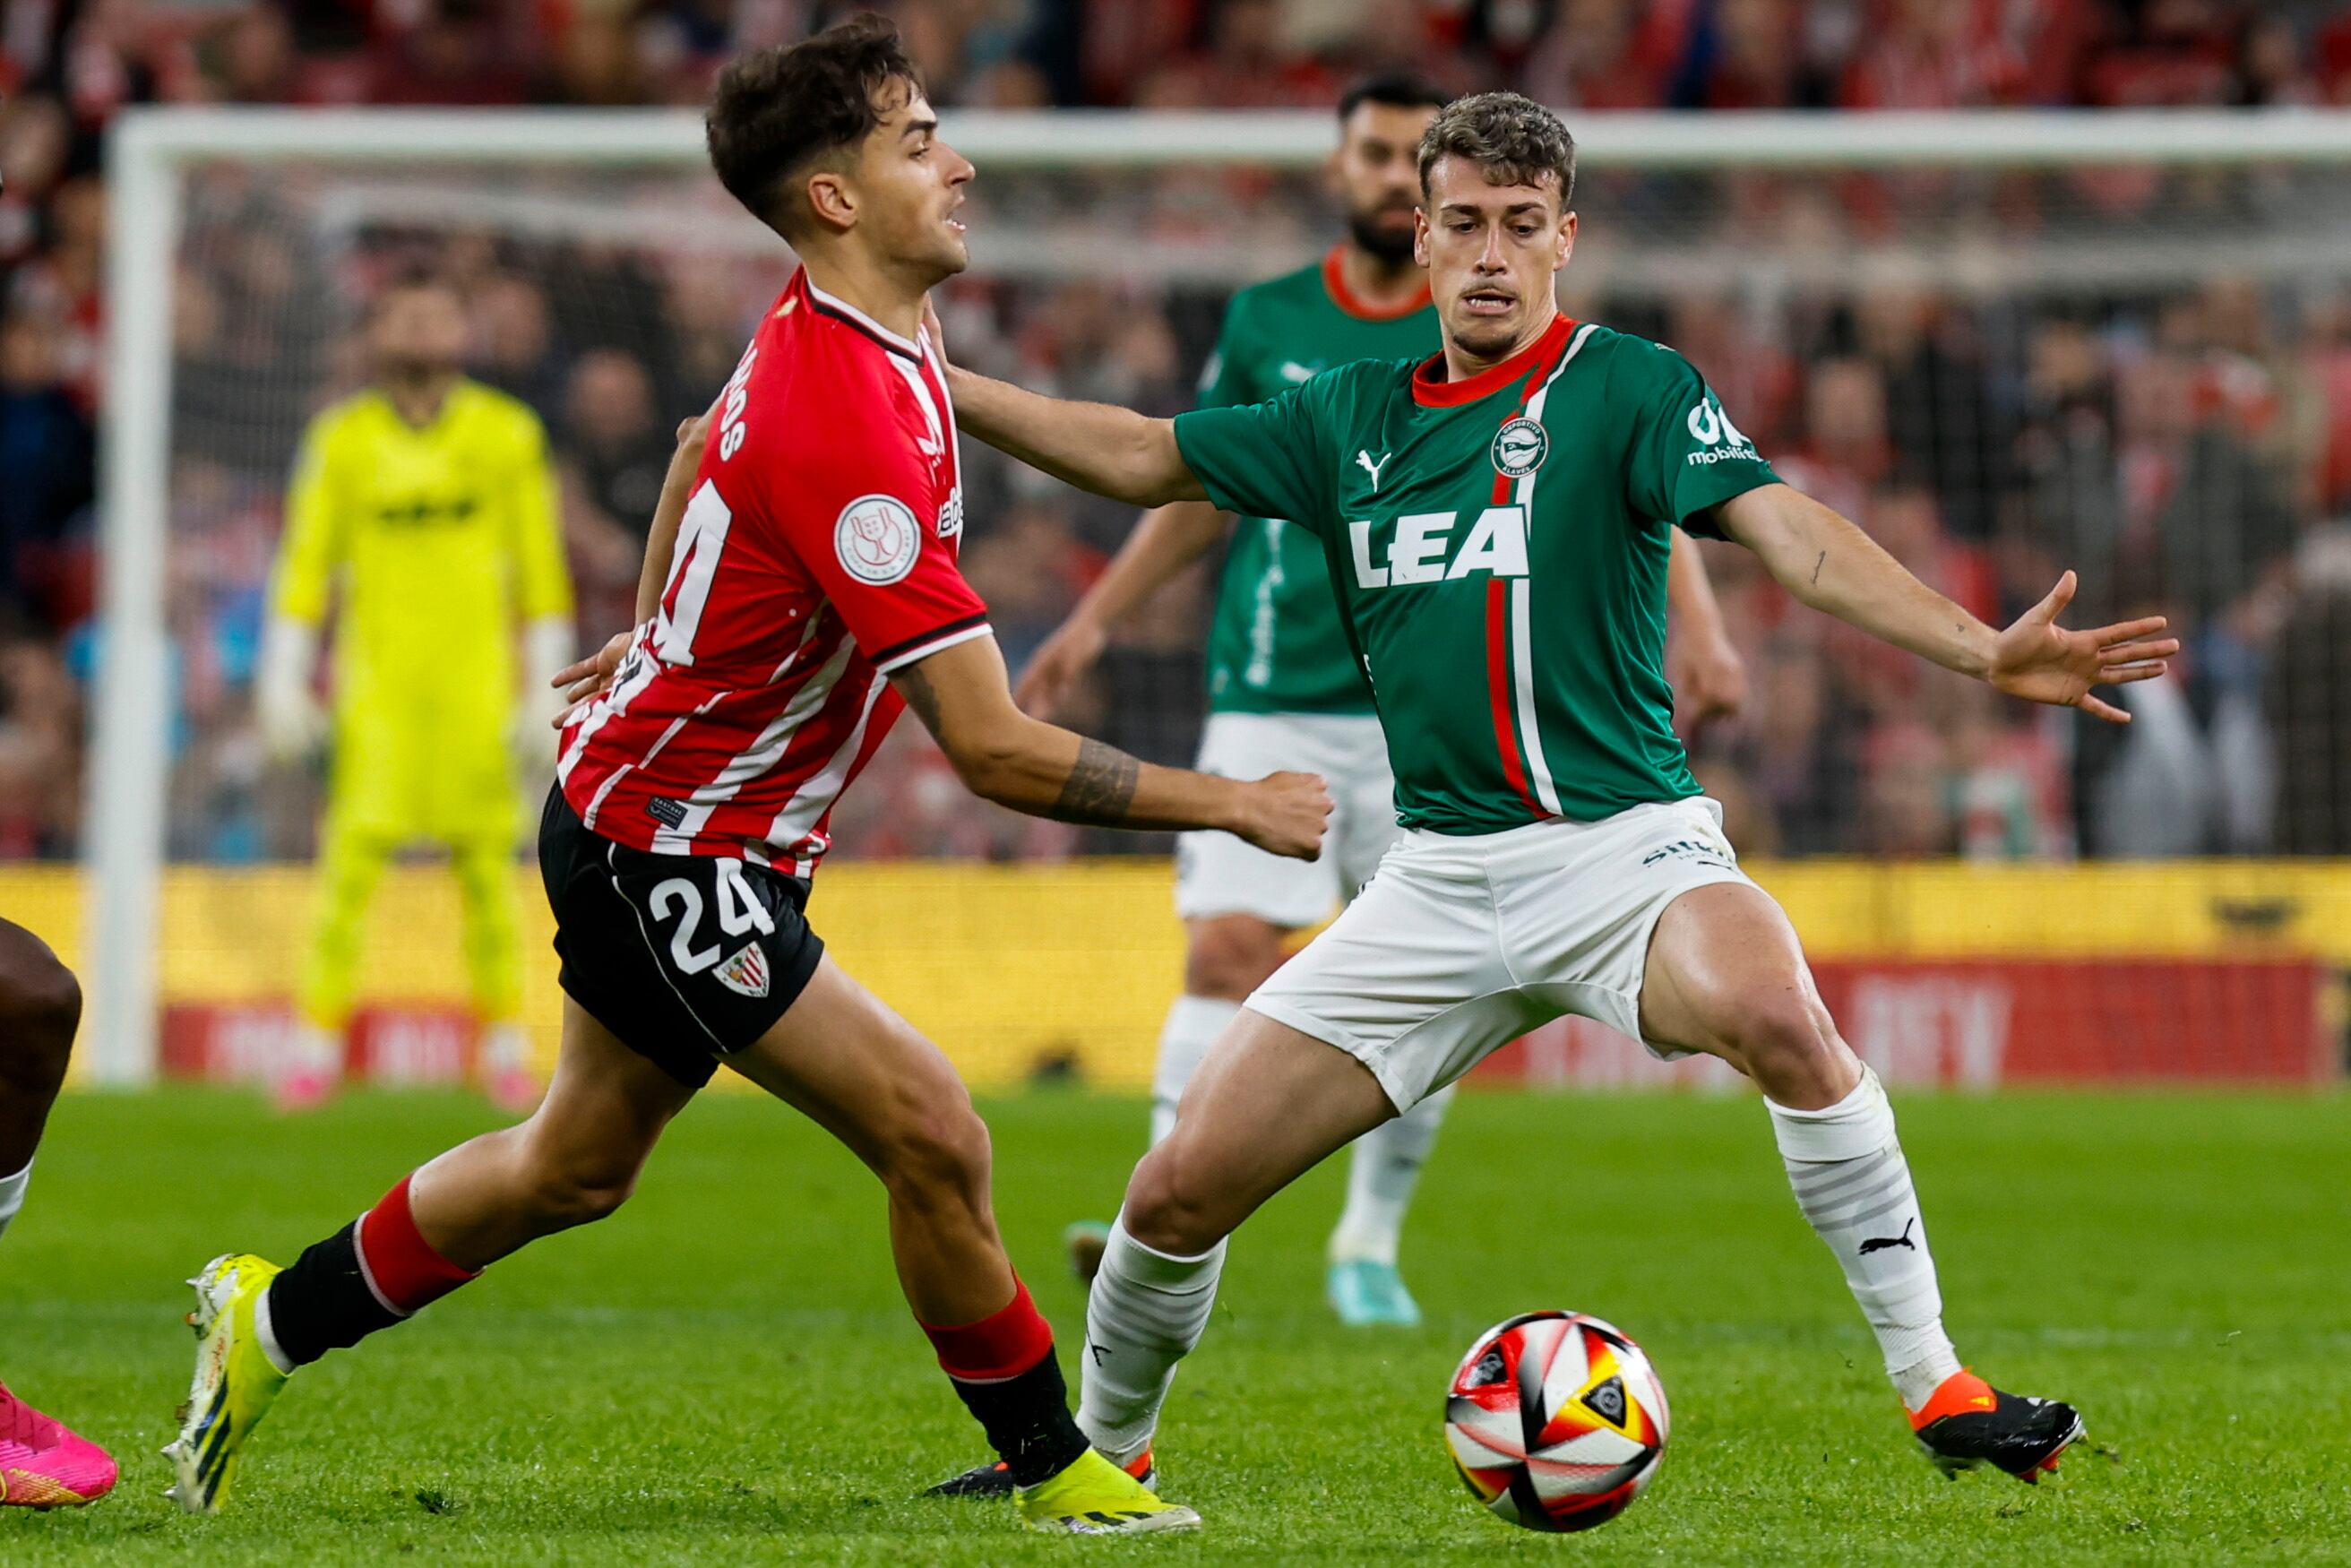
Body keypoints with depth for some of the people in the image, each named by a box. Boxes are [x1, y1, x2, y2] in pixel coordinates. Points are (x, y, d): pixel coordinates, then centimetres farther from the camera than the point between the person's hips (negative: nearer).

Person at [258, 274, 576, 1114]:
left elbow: (541, 571, 7)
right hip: (376, 685, 0)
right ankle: (318, 1042, -4)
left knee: (485, 869, -1)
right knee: (352, 856, -9)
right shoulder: (341, 439, 5)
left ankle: (505, 1044, 11)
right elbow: (305, 563, 8)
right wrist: (283, 680, 2)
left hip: (477, 685, 0)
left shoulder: (507, 435, 4)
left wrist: (545, 691, 4)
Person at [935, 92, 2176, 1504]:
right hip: (1440, 883, 5)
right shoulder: (1352, 420, 11)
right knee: (1182, 1188, 0)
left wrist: (1980, 649, -32)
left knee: (1773, 1014, -38)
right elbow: (1135, 457, 22)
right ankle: (1103, 1445, 29)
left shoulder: (1629, 388, -4)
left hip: (1622, 847, -4)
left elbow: (1789, 532, -16)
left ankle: (1939, 1388, -29)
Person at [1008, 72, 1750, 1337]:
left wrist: (1697, 627, -16)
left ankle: (1370, 1247, 15)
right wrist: (1094, 622, 17)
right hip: (1272, 708, 0)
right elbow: (1201, 493, 20)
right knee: (1227, 959, -13)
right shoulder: (1265, 325, 7)